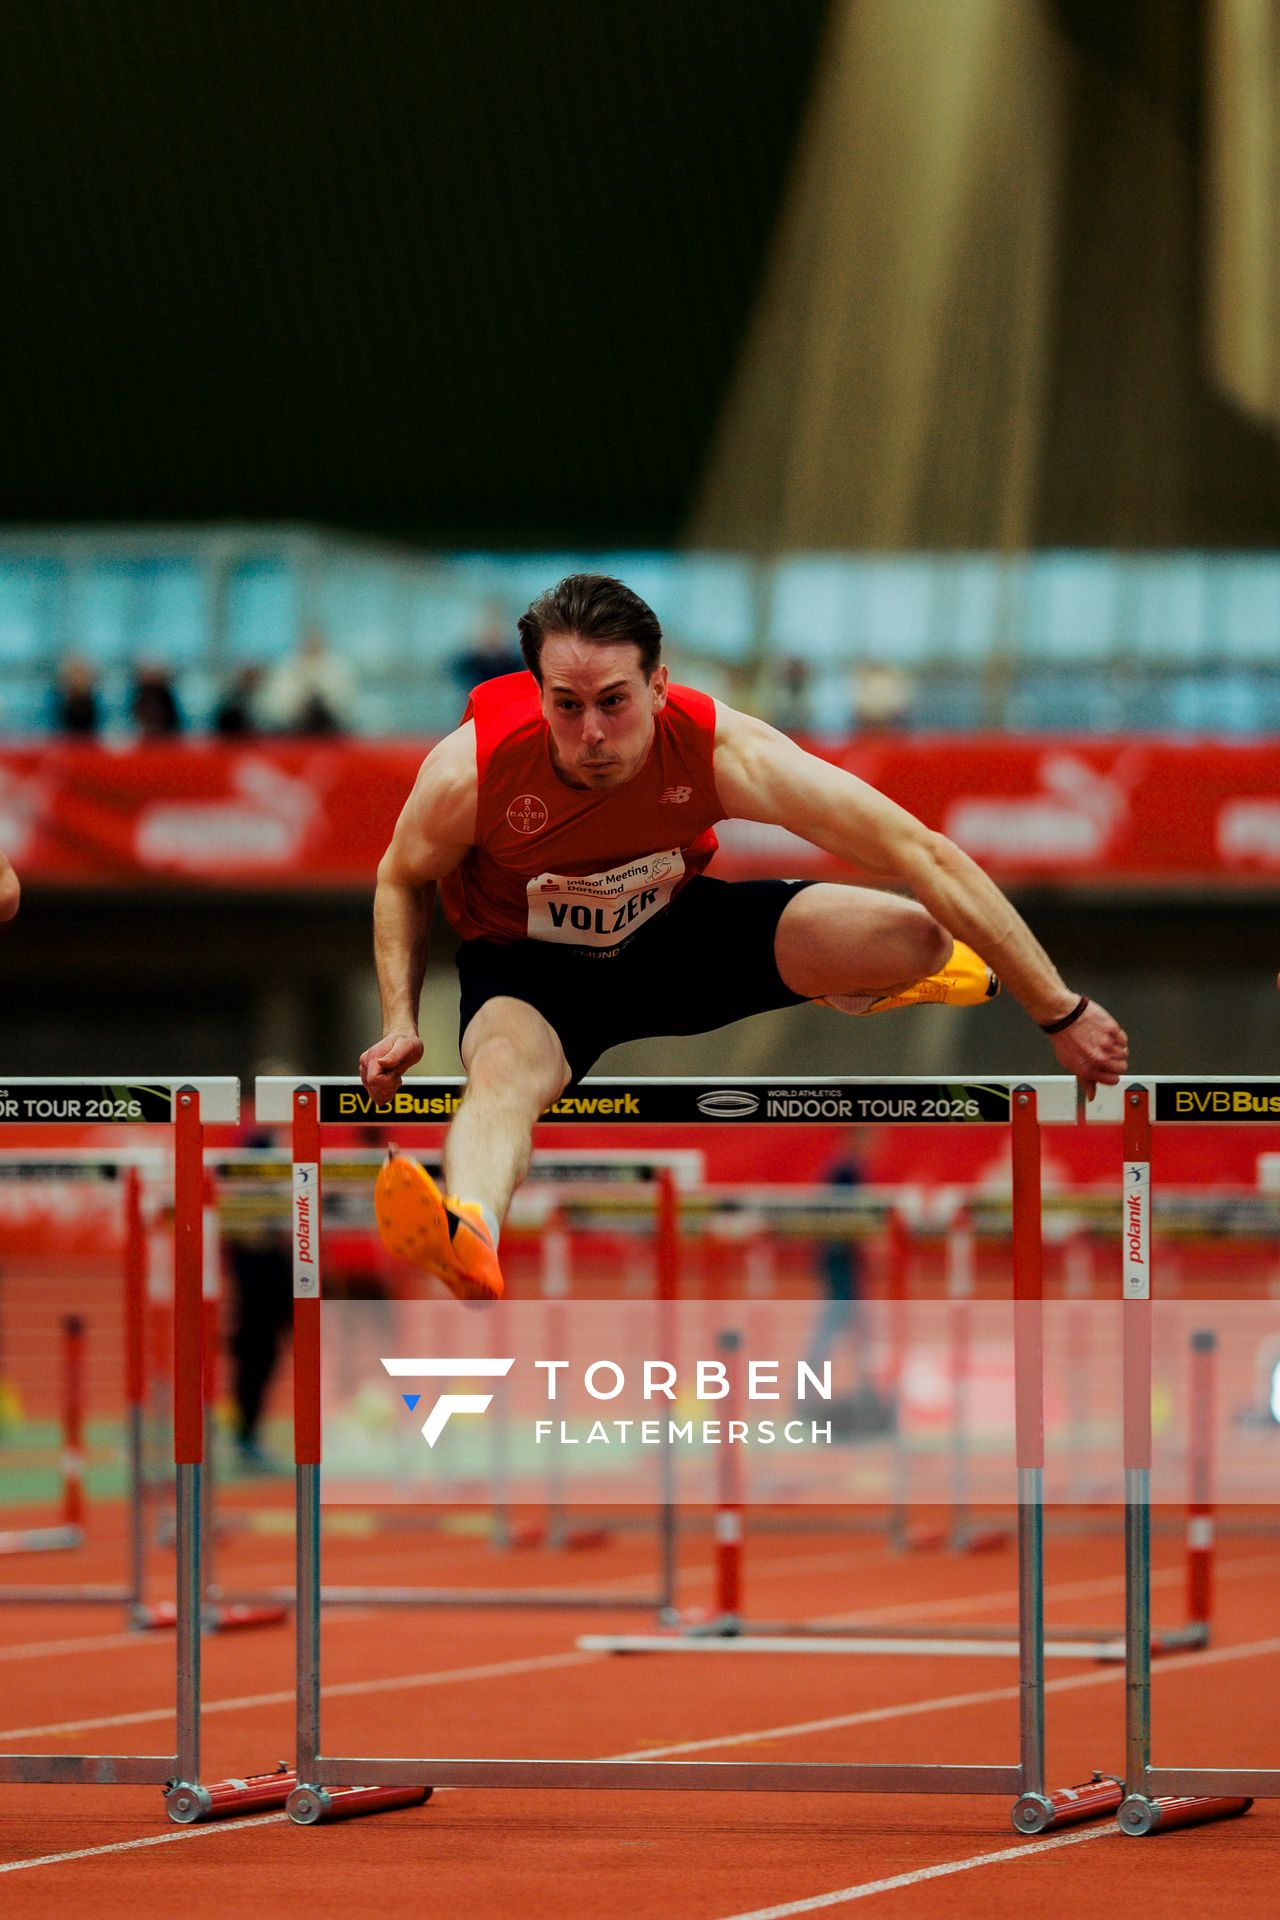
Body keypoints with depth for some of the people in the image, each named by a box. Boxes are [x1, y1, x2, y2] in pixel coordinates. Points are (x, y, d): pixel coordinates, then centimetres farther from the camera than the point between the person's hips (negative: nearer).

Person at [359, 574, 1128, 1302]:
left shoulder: (722, 752, -31)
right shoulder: (470, 772, -31)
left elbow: (924, 856, -26)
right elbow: (404, 881, -5)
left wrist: (1061, 1013, -24)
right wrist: (400, 1023, -20)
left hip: (674, 928, 2)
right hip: (530, 968, -2)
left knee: (914, 940, -15)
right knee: (506, 1069, -39)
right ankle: (468, 1234, -73)